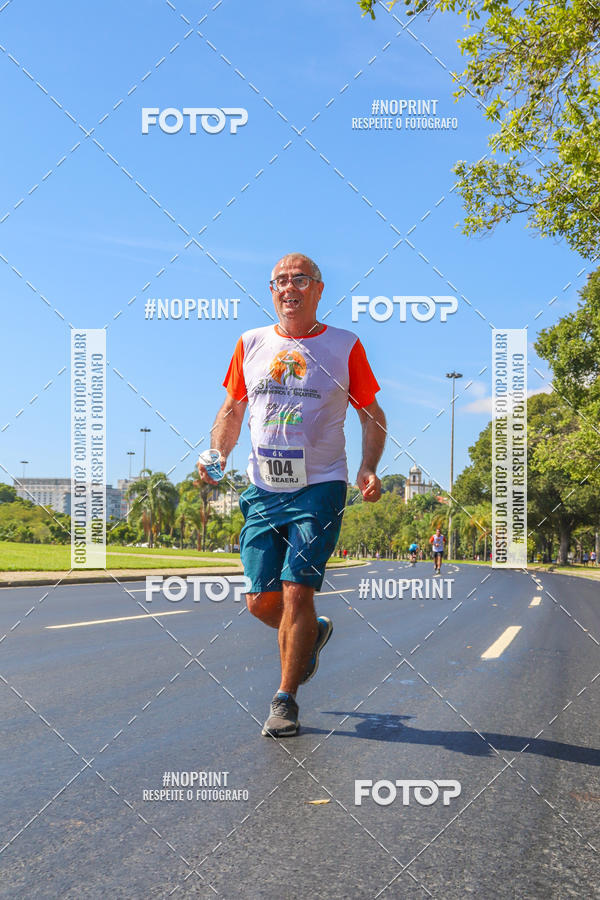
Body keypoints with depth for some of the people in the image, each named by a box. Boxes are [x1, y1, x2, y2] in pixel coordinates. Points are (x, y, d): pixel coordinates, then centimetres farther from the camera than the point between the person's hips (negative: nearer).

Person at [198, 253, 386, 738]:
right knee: (261, 601, 6)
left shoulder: (345, 346, 0)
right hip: (262, 490, 4)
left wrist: (369, 469, -9)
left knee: (297, 592, -11)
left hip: (320, 488, -4)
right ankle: (313, 633, 38)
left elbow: (373, 415, 6)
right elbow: (231, 410, 17)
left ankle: (285, 700, 6)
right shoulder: (251, 343, 9)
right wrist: (218, 455, 1)